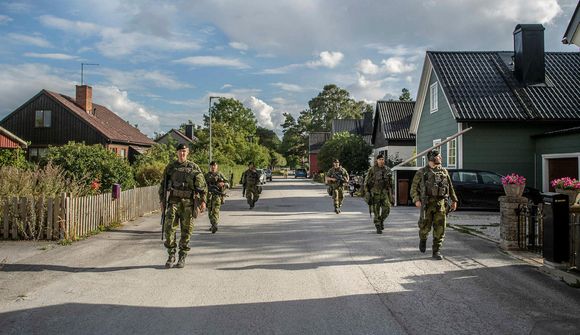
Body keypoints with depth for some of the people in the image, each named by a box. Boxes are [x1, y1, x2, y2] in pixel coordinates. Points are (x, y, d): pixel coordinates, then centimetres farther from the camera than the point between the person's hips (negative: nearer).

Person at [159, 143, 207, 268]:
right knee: (169, 228, -9)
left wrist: (202, 201, -7)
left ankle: (182, 257, 15)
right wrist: (162, 200, 9)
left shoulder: (194, 167, 4)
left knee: (186, 230, 3)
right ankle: (171, 255, 4)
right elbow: (163, 184, 14)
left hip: (188, 202, -1)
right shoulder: (170, 167, 9)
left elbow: (202, 185, 2)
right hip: (173, 201, 1)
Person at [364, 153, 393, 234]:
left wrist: (391, 193, 12)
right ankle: (378, 227, 12)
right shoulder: (372, 170, -7)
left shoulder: (387, 170, 4)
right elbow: (366, 182, -3)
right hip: (375, 193, -3)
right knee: (376, 211, 0)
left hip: (384, 192, 3)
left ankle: (381, 220, 19)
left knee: (387, 208, -9)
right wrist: (367, 193, -7)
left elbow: (390, 182, 13)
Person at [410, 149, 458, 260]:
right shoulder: (421, 172, 2)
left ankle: (437, 251, 6)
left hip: (441, 204, 3)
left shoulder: (444, 172, 13)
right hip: (427, 203, -3)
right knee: (425, 227, -1)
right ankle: (423, 239, 31)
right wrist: (416, 200, -11)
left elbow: (450, 187, 18)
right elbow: (414, 187, 1)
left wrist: (454, 200, 15)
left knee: (440, 228, -2)